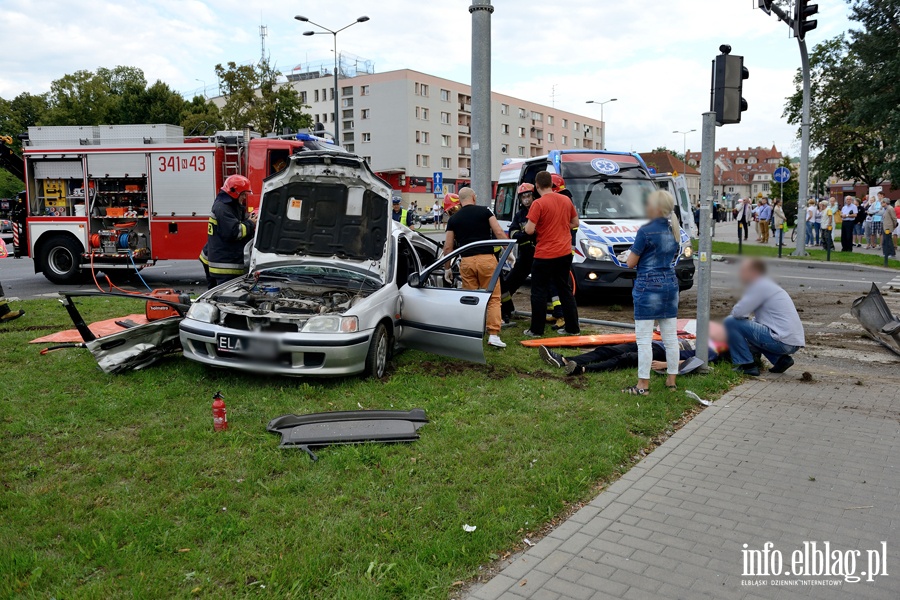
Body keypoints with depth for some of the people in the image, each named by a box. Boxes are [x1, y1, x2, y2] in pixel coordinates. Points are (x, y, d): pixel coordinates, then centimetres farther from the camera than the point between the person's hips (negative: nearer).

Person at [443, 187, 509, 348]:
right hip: (486, 258, -2)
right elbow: (499, 233, -4)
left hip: (466, 261, 2)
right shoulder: (484, 211, 3)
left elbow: (448, 247, 10)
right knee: (493, 298, 4)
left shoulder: (453, 219, 10)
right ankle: (493, 334, -4)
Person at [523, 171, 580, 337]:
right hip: (565, 253, 6)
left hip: (544, 255, -6)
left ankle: (536, 330, 9)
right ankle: (573, 328, 18)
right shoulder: (566, 200, 5)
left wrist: (528, 225, 3)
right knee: (565, 290, 15)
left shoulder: (538, 204, -15)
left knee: (539, 292, 5)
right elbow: (575, 223, 15)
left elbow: (529, 230, -18)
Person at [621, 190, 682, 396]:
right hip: (670, 285, 7)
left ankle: (643, 385, 2)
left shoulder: (646, 231, -14)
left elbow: (630, 263, -10)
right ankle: (671, 380, 21)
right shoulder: (675, 230, 8)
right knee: (670, 337, 12)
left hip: (648, 287, -7)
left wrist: (632, 255, 10)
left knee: (644, 339, -2)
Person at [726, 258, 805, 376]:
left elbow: (737, 313, -15)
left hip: (783, 341, -10)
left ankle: (747, 365, -5)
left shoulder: (760, 286, -9)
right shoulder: (768, 285, 21)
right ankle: (780, 359, 14)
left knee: (731, 322, -8)